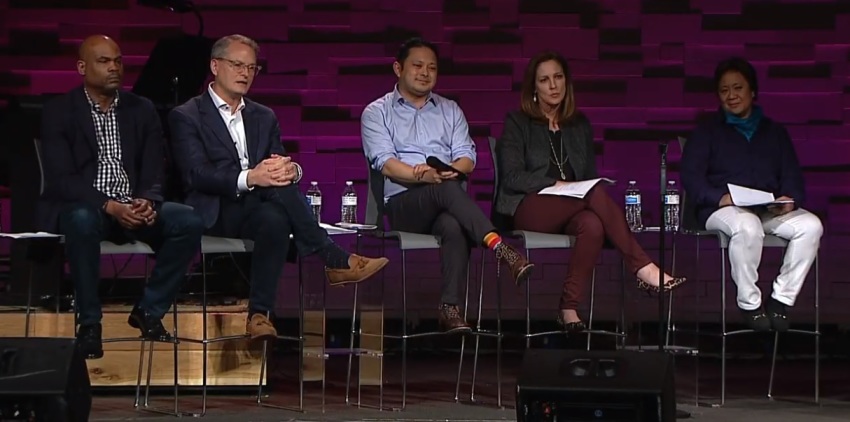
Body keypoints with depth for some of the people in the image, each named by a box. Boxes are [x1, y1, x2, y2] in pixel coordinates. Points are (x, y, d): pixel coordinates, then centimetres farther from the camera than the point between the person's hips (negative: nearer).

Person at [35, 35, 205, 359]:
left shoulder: (142, 110, 8)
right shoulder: (58, 112, -4)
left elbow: (153, 174, 4)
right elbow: (60, 180, -13)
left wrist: (147, 203, -20)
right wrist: (109, 206, -28)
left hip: (133, 207, 4)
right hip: (81, 206, -4)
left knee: (189, 222, -21)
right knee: (83, 221, -40)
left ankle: (149, 310, -4)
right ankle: (89, 323, -25)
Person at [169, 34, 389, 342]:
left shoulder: (264, 117, 24)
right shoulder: (186, 117, 5)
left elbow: (281, 165, 12)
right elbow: (196, 175, -11)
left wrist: (291, 170, -16)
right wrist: (249, 178, -27)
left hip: (261, 208, 5)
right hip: (217, 214, -5)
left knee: (275, 220, -34)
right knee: (277, 188, -32)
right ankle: (333, 260, -26)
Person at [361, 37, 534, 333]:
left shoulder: (450, 110, 25)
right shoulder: (376, 113, 13)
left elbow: (467, 158, 11)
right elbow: (385, 163, -3)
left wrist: (450, 170, -14)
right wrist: (422, 175, -22)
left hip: (446, 204, 2)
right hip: (404, 204, -2)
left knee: (454, 227, -37)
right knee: (447, 189, -37)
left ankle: (449, 308, -43)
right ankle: (499, 247, -47)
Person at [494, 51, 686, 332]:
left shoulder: (580, 125, 22)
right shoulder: (517, 123, 9)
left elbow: (591, 175, 21)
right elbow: (511, 177, -2)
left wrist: (583, 188, -4)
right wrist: (556, 184, -14)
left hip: (570, 210, 4)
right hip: (529, 209, -3)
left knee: (593, 225, -38)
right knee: (596, 194, -34)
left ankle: (570, 309, -39)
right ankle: (643, 268, -38)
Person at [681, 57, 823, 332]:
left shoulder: (774, 131, 22)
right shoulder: (707, 131, 13)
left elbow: (793, 176, 15)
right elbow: (690, 177, 0)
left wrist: (790, 199, -10)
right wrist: (721, 197, -19)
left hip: (771, 211, 4)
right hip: (723, 209, -3)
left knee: (810, 225, -26)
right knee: (747, 227, -39)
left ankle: (781, 299, -19)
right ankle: (750, 304, -24)